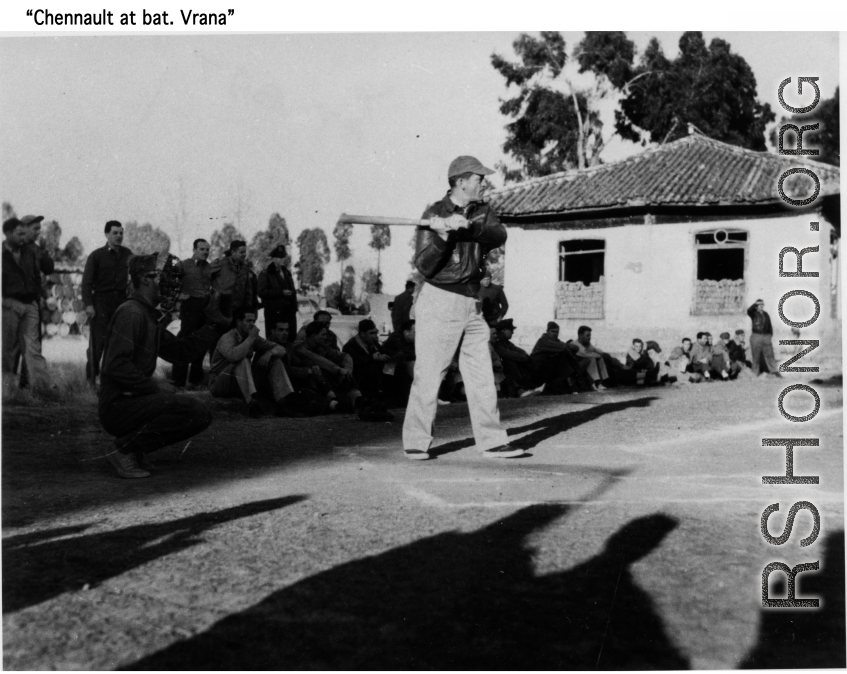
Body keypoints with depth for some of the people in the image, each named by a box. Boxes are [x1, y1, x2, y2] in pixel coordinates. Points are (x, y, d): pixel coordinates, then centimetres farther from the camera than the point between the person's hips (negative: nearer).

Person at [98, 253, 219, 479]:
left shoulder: (149, 316, 17)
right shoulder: (131, 313, -15)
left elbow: (180, 350, 17)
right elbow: (116, 366, -24)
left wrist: (213, 328, 11)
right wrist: (155, 387, -19)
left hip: (132, 400, 10)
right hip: (117, 405, -10)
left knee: (201, 416, 15)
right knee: (195, 411, -25)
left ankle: (134, 448, 10)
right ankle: (126, 450, -13)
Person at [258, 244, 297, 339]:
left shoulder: (287, 272, 20)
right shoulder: (265, 273, 0)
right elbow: (262, 292, -10)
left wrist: (294, 308, 13)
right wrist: (281, 292, -15)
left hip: (289, 311, 6)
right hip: (274, 312, -5)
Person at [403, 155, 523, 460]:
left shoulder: (482, 211, 9)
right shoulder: (434, 214, -8)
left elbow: (499, 235, -12)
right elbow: (424, 266, -14)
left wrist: (467, 226, -26)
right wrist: (443, 235, -28)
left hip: (472, 304, 6)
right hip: (439, 303, -6)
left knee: (482, 377, 6)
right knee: (428, 375, -4)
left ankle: (492, 441, 12)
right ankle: (416, 442, 7)